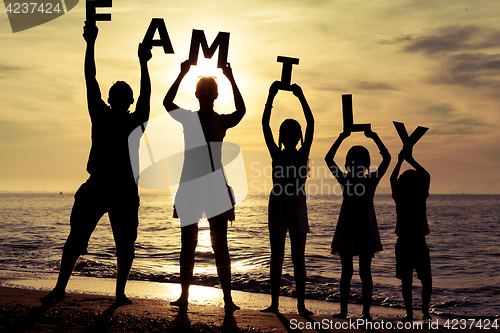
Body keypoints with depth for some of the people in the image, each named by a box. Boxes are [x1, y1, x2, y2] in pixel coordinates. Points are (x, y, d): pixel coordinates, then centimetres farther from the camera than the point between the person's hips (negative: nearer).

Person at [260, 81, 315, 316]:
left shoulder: (303, 155, 3)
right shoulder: (276, 155, 3)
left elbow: (311, 123, -2)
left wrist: (301, 97, -4)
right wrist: (271, 96, -6)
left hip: (298, 207, 0)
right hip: (278, 207, 0)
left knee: (298, 257, 4)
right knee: (277, 256, 4)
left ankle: (301, 304, 7)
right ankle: (274, 303, 7)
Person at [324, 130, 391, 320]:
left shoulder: (371, 181, 0)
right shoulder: (345, 180, 1)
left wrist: (375, 138, -4)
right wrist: (341, 138, -4)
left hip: (365, 229, -1)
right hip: (346, 229, 1)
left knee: (365, 272, 4)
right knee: (346, 272, 6)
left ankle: (366, 312, 8)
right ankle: (343, 310, 8)